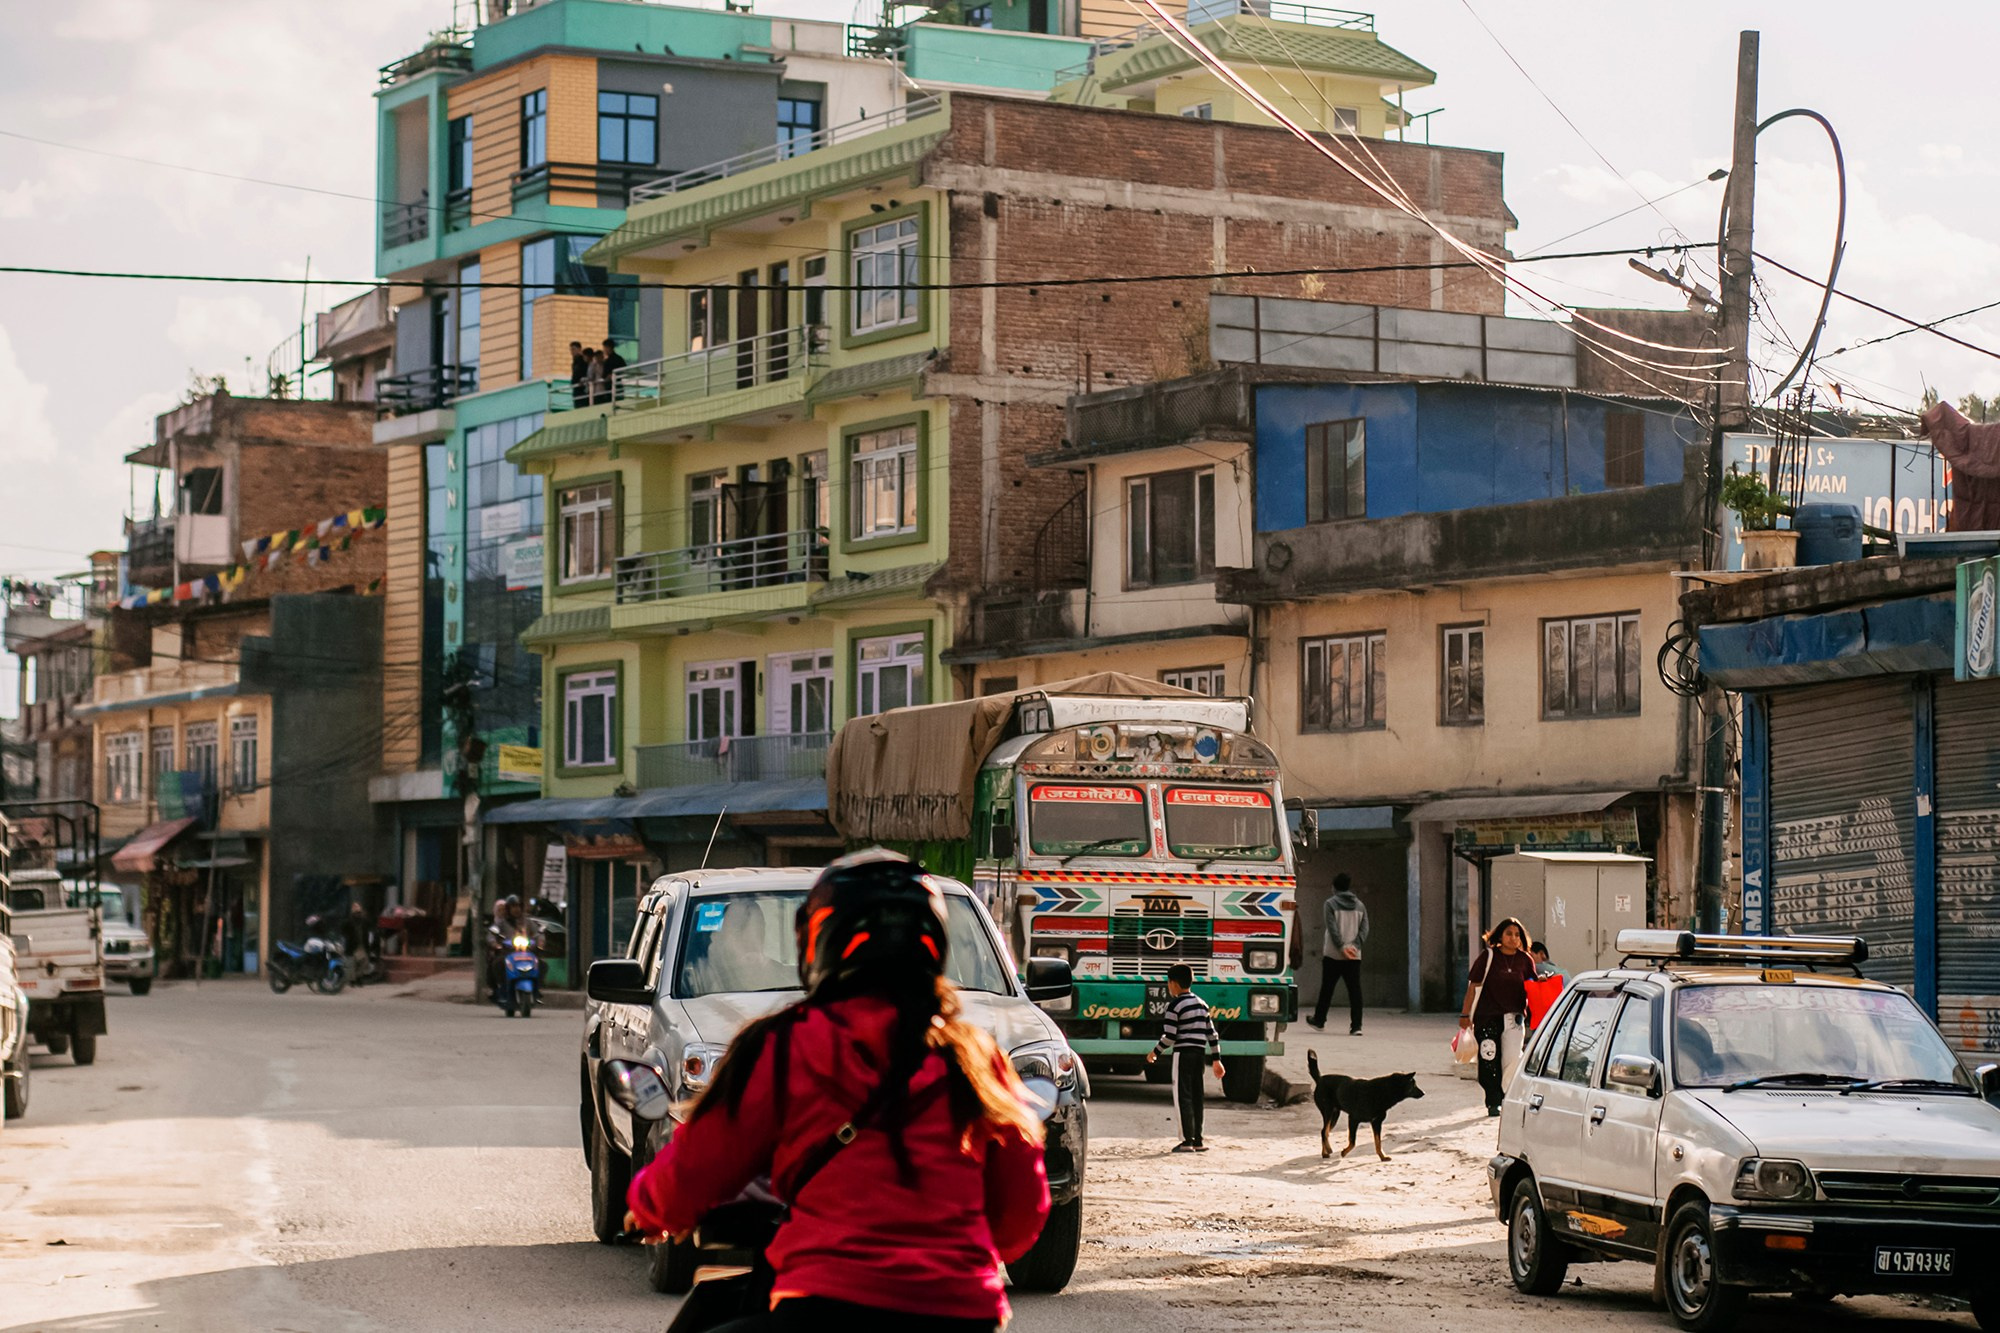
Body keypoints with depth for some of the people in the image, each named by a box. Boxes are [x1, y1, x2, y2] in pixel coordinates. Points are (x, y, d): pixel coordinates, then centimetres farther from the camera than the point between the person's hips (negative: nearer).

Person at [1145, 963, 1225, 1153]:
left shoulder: (1175, 1006, -9)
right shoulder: (1202, 1004, 13)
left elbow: (1170, 1037, -12)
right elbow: (1212, 1033, 12)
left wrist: (1155, 1052, 4)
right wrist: (1216, 1059, 16)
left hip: (1183, 1054, -7)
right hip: (1200, 1054, 7)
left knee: (1184, 1097, -6)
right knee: (1196, 1097, 10)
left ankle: (1187, 1141, -10)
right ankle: (1198, 1140, 11)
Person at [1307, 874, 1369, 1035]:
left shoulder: (1331, 904, -3)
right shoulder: (1360, 905, 10)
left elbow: (1333, 928, -13)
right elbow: (1364, 929, 1)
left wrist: (1342, 947, -13)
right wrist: (1355, 945, -7)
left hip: (1333, 955, -3)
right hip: (1354, 956, 3)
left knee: (1326, 989, 10)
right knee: (1355, 990, -1)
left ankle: (1319, 1021, 21)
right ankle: (1356, 1026, -8)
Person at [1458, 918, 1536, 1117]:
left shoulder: (1525, 960, 8)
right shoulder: (1488, 957, -1)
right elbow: (1474, 986, -1)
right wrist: (1465, 1014, -3)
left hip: (1513, 1017, 2)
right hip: (1487, 1017, -2)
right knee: (1489, 1060, -3)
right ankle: (1492, 1103, 7)